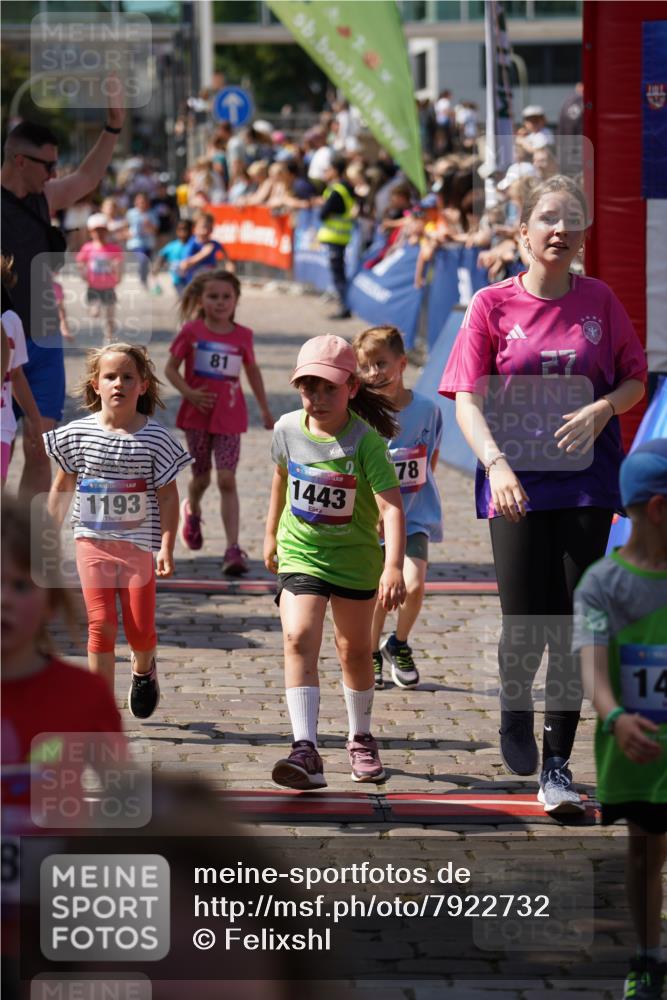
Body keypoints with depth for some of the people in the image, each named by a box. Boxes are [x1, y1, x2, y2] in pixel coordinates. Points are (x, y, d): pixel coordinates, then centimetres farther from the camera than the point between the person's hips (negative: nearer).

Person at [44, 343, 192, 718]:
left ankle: (144, 670, 38)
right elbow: (63, 486, 12)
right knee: (101, 625, -8)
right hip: (93, 542, 1)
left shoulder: (155, 438, -5)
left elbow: (168, 495, -3)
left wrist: (167, 546, -9)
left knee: (140, 629, 2)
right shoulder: (78, 434, 0)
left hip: (139, 543, -1)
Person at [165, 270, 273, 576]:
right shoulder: (191, 332, -6)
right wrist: (189, 393, -18)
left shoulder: (242, 336, -1)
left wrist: (265, 410, 21)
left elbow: (252, 371, 14)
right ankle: (192, 511, 48)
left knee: (227, 481, -9)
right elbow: (171, 368, -1)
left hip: (230, 418, 0)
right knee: (201, 476, 13)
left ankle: (233, 549, -13)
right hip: (197, 415, 0)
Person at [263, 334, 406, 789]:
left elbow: (391, 505, -29)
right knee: (299, 640, -19)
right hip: (300, 555, 1)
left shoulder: (366, 441, -21)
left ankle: (361, 739, 37)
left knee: (355, 651, 14)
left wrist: (394, 567, -40)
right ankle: (306, 750, -28)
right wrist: (271, 532, 24)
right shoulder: (288, 429, -7)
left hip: (355, 558, -1)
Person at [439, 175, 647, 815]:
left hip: (585, 487, 1)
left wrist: (601, 408, -10)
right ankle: (514, 707, 32)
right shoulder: (493, 305, -1)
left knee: (571, 629, -1)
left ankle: (557, 767, 7)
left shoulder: (598, 301, 4)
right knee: (524, 627, -2)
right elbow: (466, 400, -6)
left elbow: (635, 381, 12)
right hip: (515, 486, -1)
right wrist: (496, 463, -22)